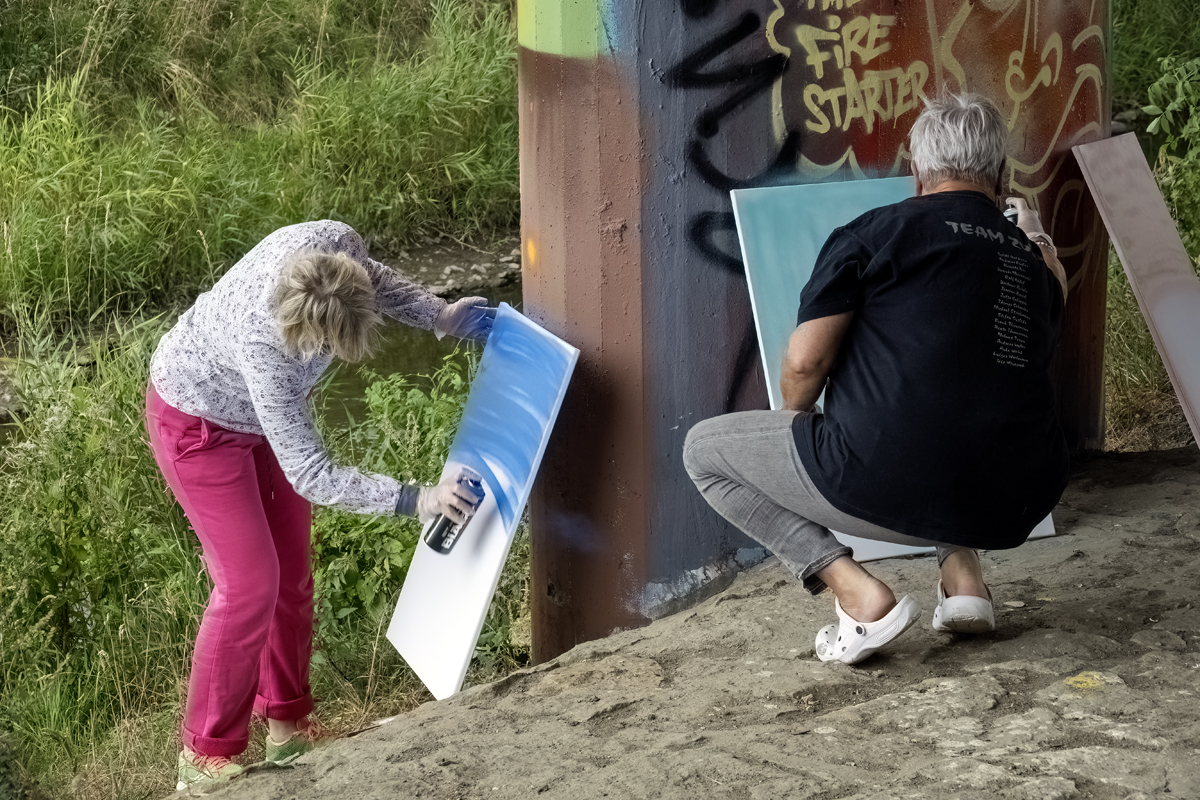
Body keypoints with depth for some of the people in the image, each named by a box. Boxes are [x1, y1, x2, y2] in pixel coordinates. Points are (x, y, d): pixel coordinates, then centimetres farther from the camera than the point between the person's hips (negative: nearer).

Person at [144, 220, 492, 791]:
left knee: (292, 572, 12)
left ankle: (286, 726, 29)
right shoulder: (263, 346, -45)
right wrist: (417, 500, -44)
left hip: (261, 413, 7)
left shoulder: (334, 243, -31)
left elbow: (371, 276, -2)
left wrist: (437, 315, -9)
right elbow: (311, 475, -39)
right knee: (250, 583, -8)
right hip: (199, 424, -7)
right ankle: (205, 756, 7)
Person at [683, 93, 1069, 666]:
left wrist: (796, 420, 17)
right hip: (1012, 511, 7)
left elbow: (805, 361, -5)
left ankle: (859, 595, -1)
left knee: (705, 448, 14)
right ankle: (963, 574, 18)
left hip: (888, 489, -7)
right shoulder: (1031, 259, 15)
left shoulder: (880, 231, -1)